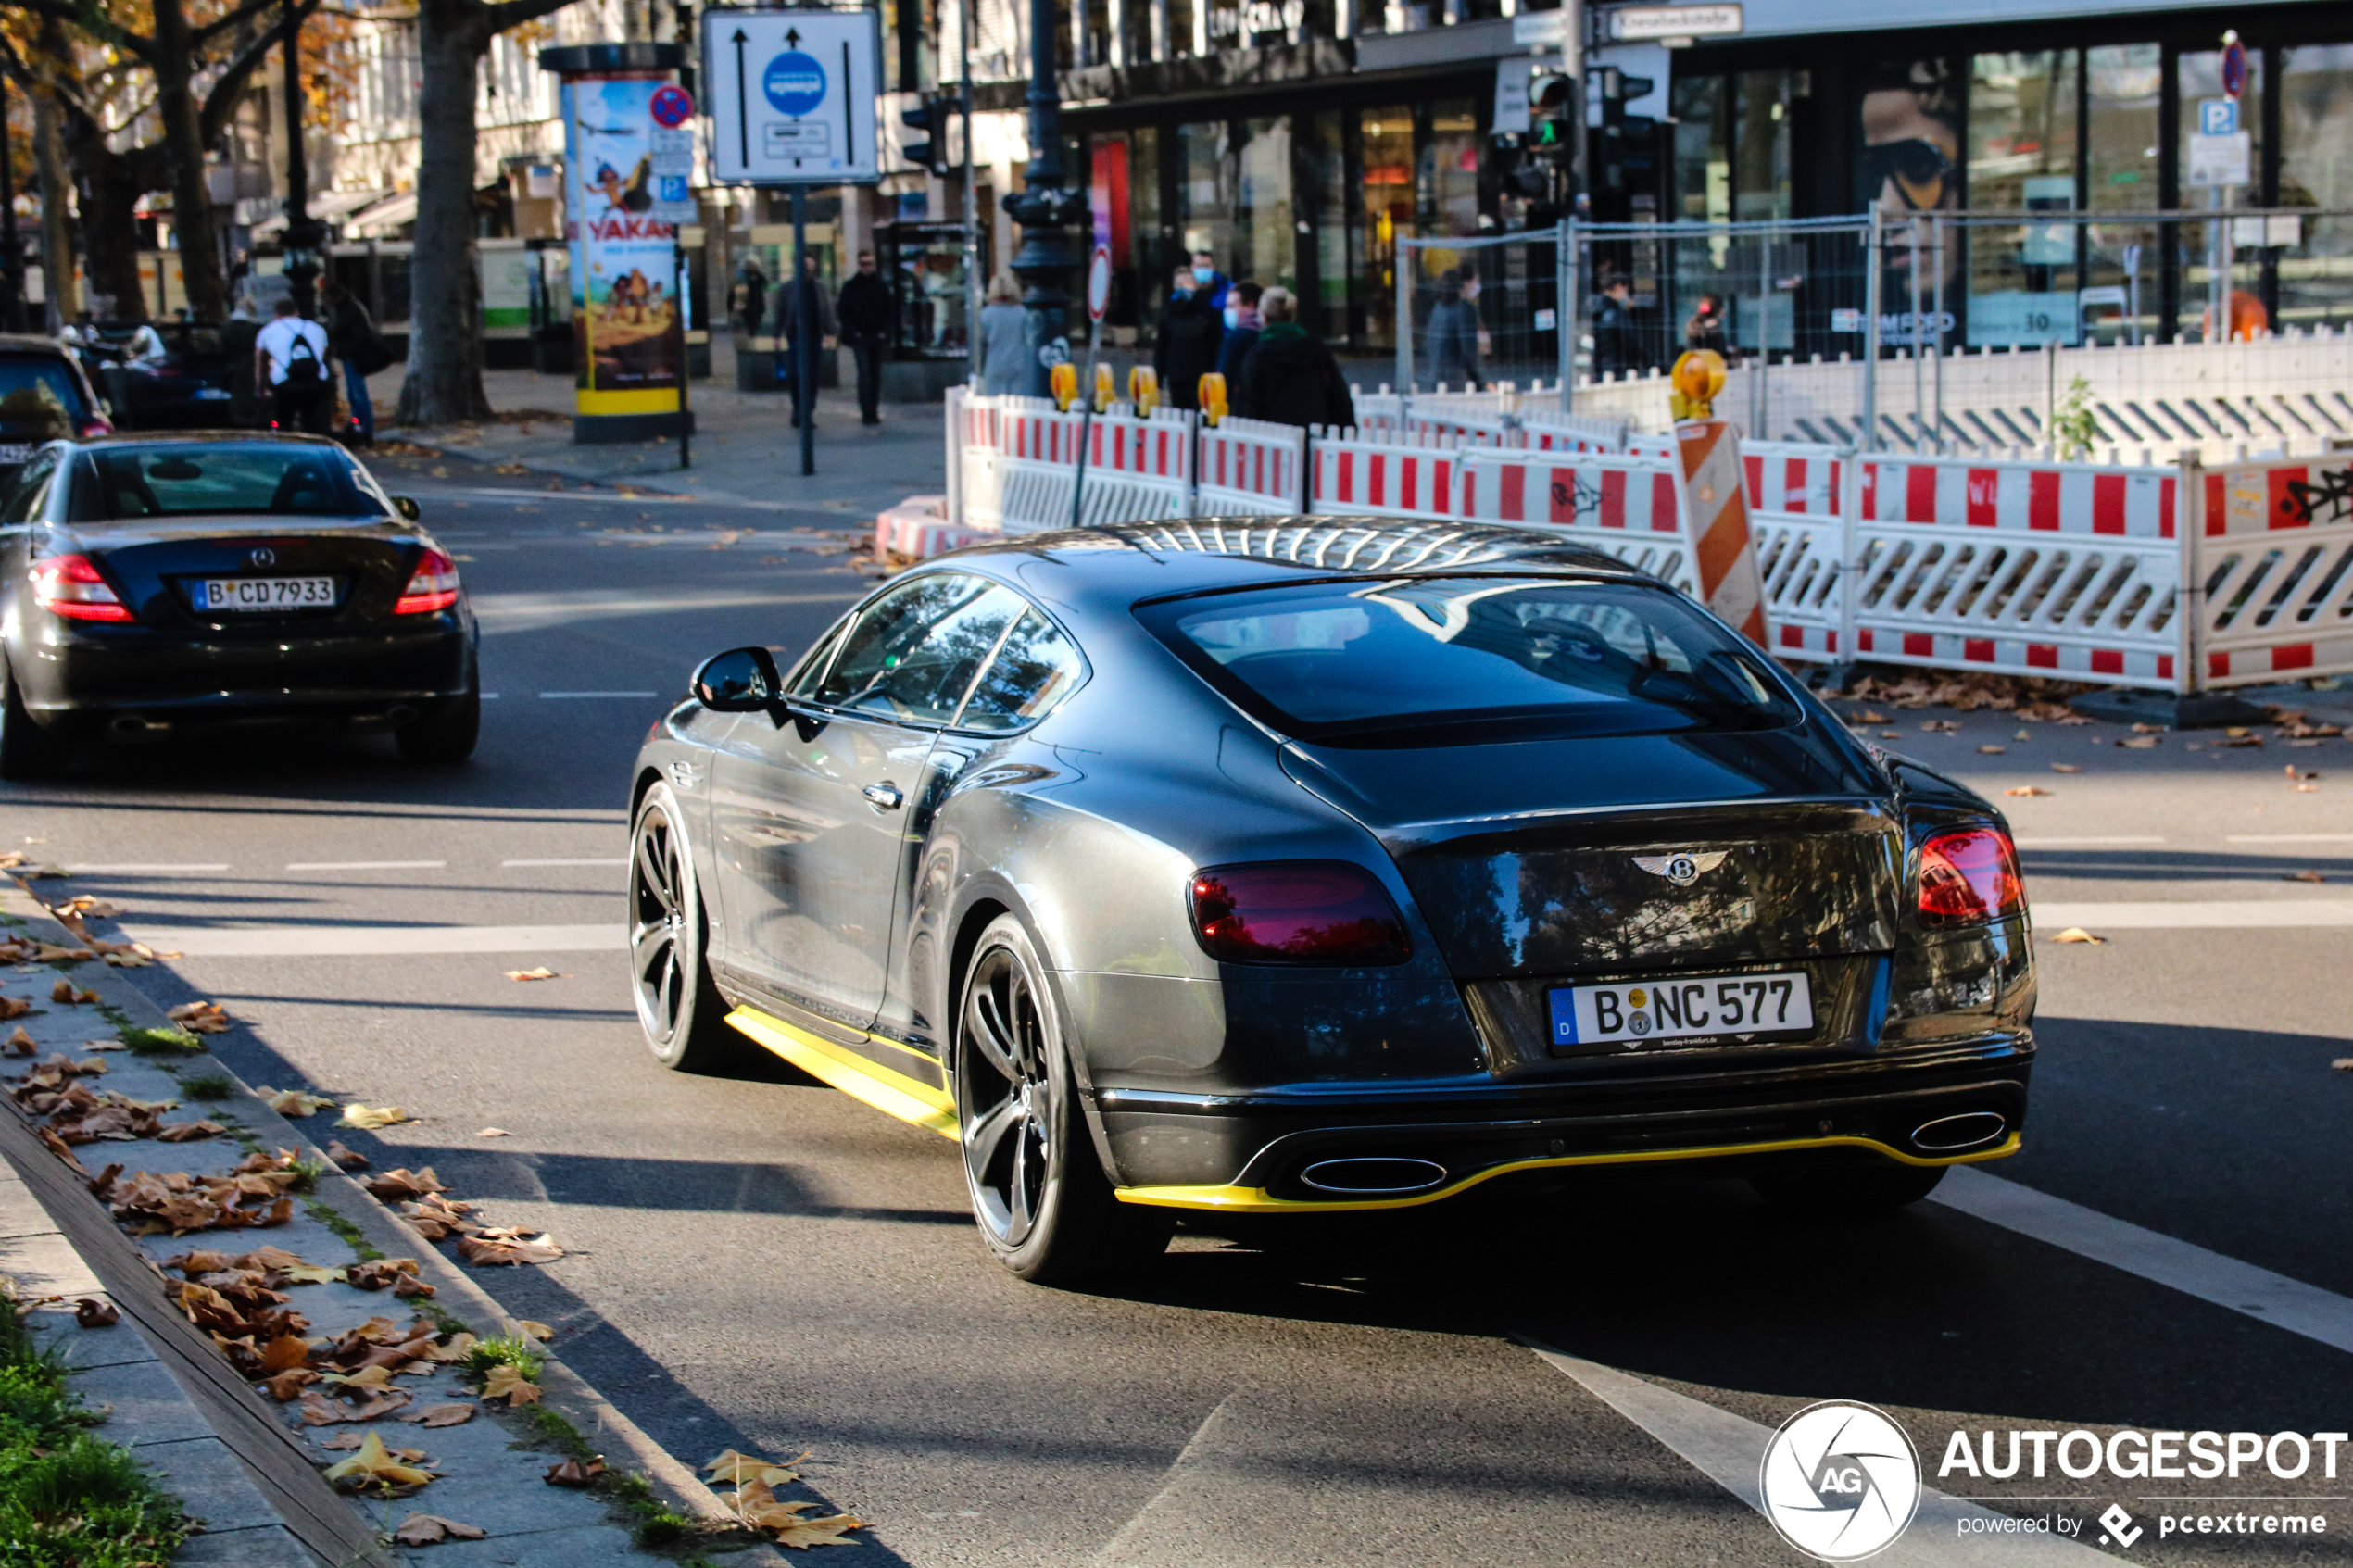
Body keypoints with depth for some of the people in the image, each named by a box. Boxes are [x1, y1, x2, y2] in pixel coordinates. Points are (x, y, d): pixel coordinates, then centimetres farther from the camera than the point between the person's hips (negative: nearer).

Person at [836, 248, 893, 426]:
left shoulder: (882, 286, 8)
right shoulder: (850, 286, 2)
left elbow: (891, 311, 10)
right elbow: (842, 311, 3)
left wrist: (884, 331, -4)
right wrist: (852, 331, -8)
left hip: (878, 337, 3)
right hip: (860, 338, -3)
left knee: (876, 375, 7)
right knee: (864, 373, -12)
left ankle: (874, 412, 14)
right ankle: (867, 412, -14)